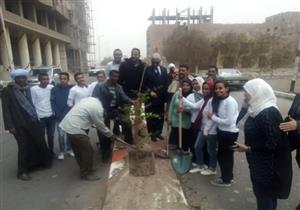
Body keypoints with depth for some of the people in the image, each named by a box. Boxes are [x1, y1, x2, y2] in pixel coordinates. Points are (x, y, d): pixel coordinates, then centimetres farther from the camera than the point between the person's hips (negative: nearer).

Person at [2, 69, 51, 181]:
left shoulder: (27, 89, 10)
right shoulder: (7, 90, -6)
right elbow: (6, 109, -8)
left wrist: (35, 116, 11)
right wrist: (10, 125, -13)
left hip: (32, 121, 5)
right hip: (19, 124, -5)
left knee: (39, 142, 11)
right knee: (24, 146, 0)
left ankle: (42, 161, 34)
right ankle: (22, 171, 17)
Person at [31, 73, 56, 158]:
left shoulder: (51, 87, 0)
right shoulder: (33, 89, -7)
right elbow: (32, 104, -5)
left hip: (51, 116, 3)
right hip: (40, 117, -2)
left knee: (51, 135, 14)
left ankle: (51, 151, 29)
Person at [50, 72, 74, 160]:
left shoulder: (71, 89, -3)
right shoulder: (54, 89, 0)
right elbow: (52, 101, -2)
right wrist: (56, 113, -11)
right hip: (59, 116, 0)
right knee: (61, 134, 6)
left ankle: (69, 149, 27)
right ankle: (62, 151, 20)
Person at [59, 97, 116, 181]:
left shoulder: (91, 99, 10)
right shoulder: (97, 108, -16)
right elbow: (100, 125, -5)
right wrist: (111, 135, 8)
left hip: (67, 125, 10)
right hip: (75, 129, -10)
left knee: (78, 150, 22)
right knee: (88, 151, 3)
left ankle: (84, 169, 38)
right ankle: (86, 173, 19)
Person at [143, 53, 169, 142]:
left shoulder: (164, 69, 11)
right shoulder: (147, 70, -3)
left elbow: (166, 83, 13)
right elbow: (143, 84, -6)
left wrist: (164, 93, 3)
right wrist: (150, 91, -15)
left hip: (161, 97, 4)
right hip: (150, 97, -4)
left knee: (160, 116, 9)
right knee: (151, 117, 3)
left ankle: (158, 132, 24)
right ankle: (152, 133, 16)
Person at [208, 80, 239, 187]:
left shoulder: (230, 102, -22)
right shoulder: (219, 100, 5)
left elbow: (229, 121, -25)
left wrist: (213, 117, -18)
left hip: (229, 133, -8)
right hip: (223, 131, 8)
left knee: (222, 155, 5)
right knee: (227, 155, 21)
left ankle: (226, 180, 24)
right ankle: (228, 176, 39)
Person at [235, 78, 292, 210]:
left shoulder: (268, 114, -25)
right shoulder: (257, 110, 3)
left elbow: (273, 143, -26)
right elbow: (240, 123, 6)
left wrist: (248, 148, -22)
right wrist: (245, 106, -2)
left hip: (268, 166, -9)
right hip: (259, 163, 9)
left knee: (265, 196, 9)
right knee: (261, 193, 24)